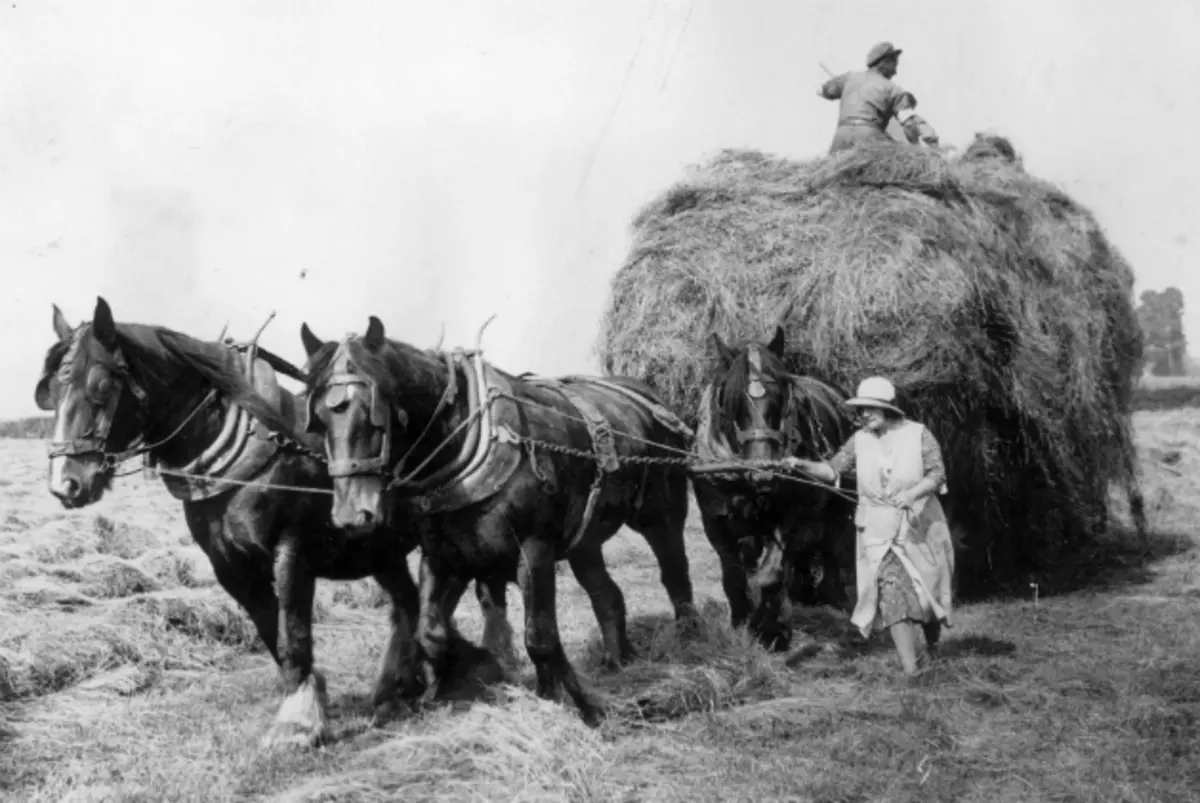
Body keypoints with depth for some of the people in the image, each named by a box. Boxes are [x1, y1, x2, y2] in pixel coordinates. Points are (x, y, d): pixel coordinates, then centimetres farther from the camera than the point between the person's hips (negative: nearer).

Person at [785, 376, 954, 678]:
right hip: (879, 532, 1)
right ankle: (910, 670, -11)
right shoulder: (860, 440, 1)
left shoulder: (919, 435, -6)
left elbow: (937, 475, -12)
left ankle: (932, 648, 40)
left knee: (927, 594, 9)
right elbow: (832, 471, -1)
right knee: (892, 596, -11)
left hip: (921, 527, -1)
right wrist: (802, 465, -19)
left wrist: (913, 493, -30)